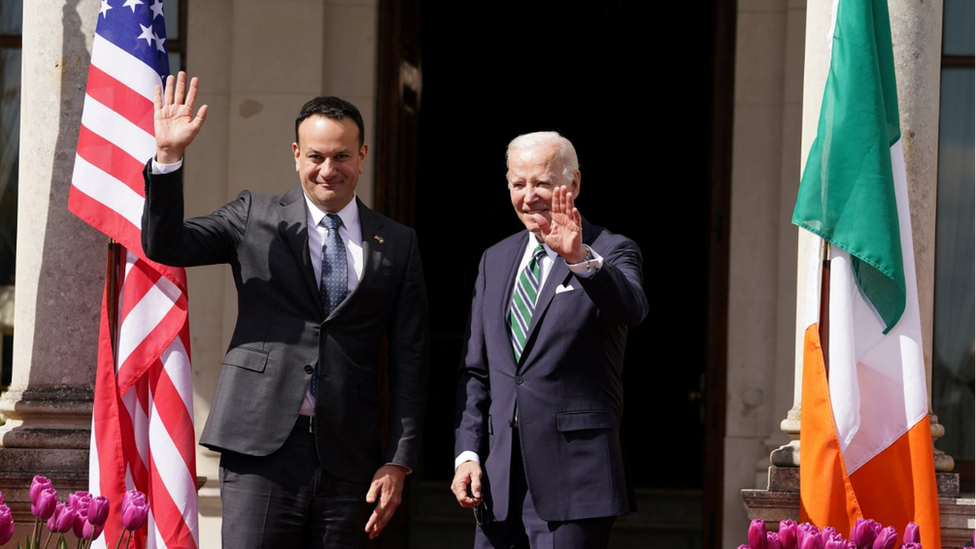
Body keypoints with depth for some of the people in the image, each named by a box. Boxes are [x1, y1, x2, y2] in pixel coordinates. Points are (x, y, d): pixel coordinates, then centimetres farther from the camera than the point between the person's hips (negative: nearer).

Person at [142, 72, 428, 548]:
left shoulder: (398, 246, 10)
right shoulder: (255, 217, 9)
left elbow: (409, 363, 9)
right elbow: (164, 246, -1)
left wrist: (399, 461, 2)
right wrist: (168, 156, -14)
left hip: (347, 456, 2)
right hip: (261, 446, -2)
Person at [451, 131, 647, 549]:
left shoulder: (612, 253, 0)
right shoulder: (496, 260, 16)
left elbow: (632, 309, -23)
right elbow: (475, 371, 17)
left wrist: (582, 259, -40)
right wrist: (467, 453, 7)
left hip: (574, 477, -5)